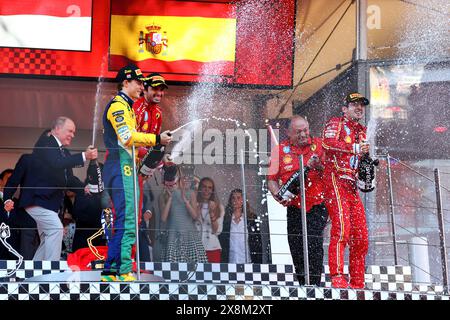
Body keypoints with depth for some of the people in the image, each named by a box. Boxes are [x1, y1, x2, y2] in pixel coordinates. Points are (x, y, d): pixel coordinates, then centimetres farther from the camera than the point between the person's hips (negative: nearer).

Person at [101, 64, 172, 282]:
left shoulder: (126, 106, 26)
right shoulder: (118, 105, -7)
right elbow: (128, 137, -20)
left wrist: (157, 140, 10)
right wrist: (156, 139, -18)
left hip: (126, 167, 11)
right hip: (120, 167, -11)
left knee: (124, 220, 12)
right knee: (127, 220, -13)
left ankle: (111, 271, 16)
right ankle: (123, 272, -11)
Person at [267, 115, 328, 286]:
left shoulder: (319, 145, 5)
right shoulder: (280, 150, 6)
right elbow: (272, 179, 6)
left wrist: (318, 167, -16)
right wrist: (279, 195, -12)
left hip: (317, 206, -2)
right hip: (294, 208, 2)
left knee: (314, 244, -17)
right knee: (296, 250, 4)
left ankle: (314, 284, -7)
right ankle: (302, 286, 20)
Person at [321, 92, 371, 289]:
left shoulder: (361, 131, 26)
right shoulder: (335, 124, 3)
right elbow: (329, 143, -18)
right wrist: (355, 148, -22)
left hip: (352, 185, 8)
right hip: (336, 180, -8)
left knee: (361, 236, 5)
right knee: (342, 227, -22)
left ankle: (358, 283, 12)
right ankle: (337, 277, -22)